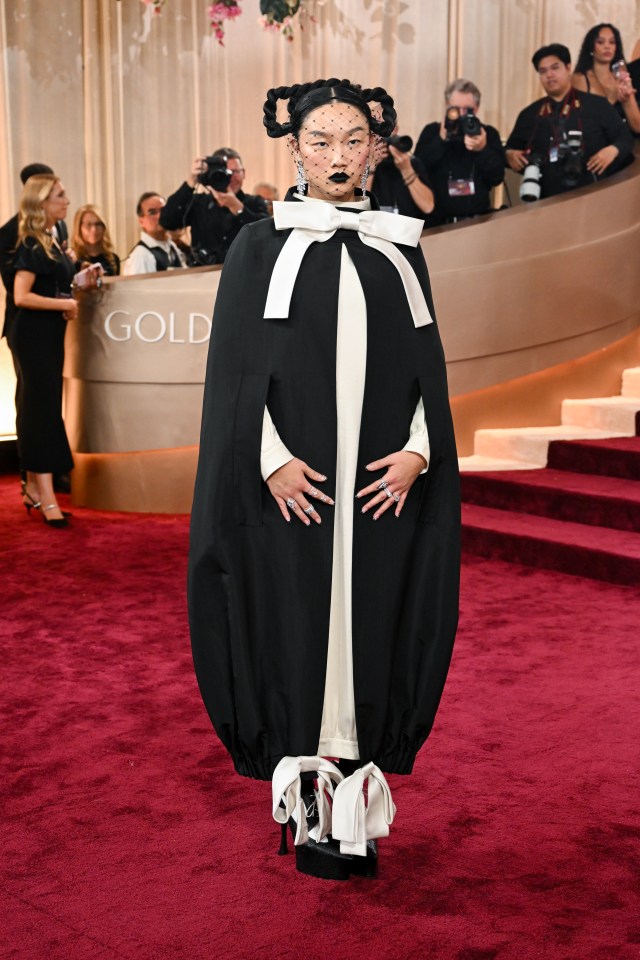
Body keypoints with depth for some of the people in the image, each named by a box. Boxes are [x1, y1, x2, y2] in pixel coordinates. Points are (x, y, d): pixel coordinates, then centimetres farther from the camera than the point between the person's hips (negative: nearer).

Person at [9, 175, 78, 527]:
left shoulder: (51, 241, 12)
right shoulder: (31, 245, -14)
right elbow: (21, 296, -22)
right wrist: (65, 304, -16)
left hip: (49, 333, 9)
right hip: (33, 335, -9)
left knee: (40, 408, 12)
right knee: (42, 409, -9)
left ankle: (33, 488, 21)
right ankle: (47, 499, -9)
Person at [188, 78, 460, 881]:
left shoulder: (399, 248, 12)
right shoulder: (260, 245, 4)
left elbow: (428, 363, 10)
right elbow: (236, 366, -1)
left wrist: (418, 451, -5)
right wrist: (271, 459, -12)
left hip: (384, 480, 3)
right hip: (293, 481, -2)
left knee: (372, 623, 4)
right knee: (298, 625, 0)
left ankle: (359, 802, 13)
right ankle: (311, 807, 10)